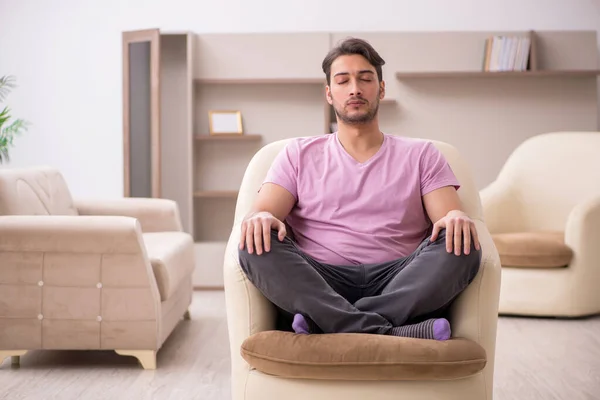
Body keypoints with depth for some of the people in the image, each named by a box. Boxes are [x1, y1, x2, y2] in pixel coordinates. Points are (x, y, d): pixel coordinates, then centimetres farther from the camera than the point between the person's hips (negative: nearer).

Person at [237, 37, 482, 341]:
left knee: (461, 245, -27)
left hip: (400, 286, 0)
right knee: (256, 244, -28)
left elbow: (450, 216, 6)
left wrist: (456, 218, -20)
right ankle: (388, 334, -37)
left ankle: (331, 325, -34)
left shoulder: (420, 155, 19)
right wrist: (259, 219, -20)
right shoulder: (300, 154, 20)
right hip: (318, 285, 0)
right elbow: (261, 212, 6)